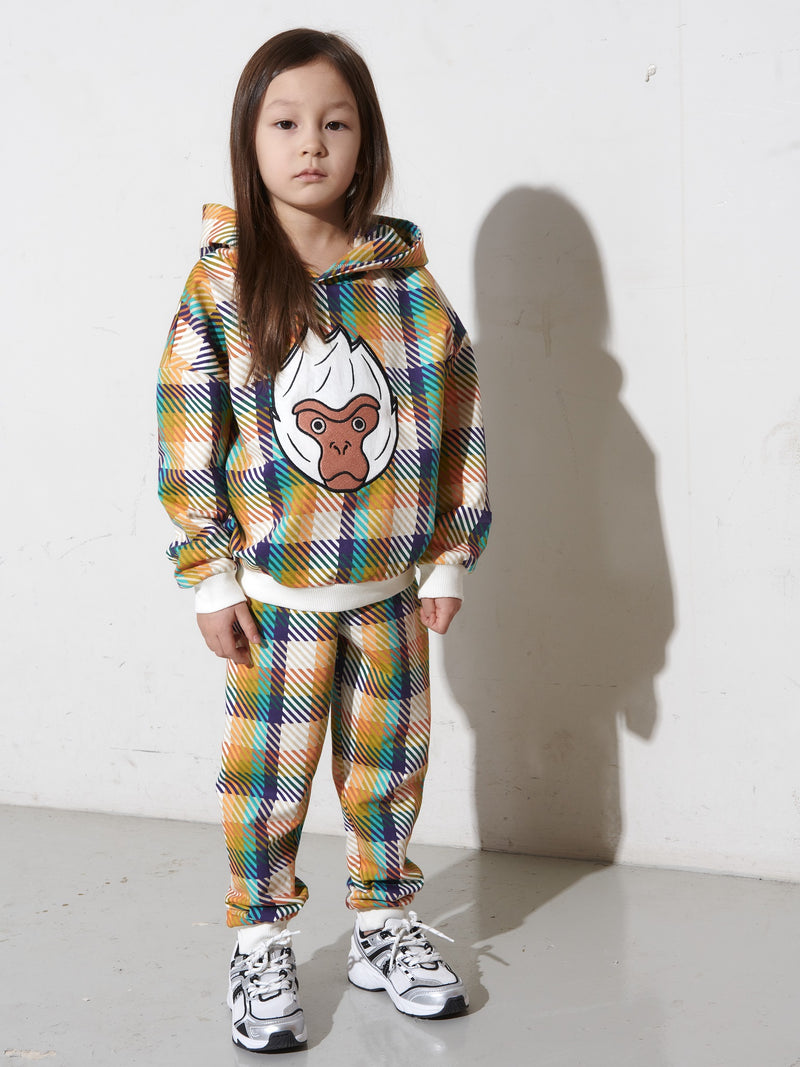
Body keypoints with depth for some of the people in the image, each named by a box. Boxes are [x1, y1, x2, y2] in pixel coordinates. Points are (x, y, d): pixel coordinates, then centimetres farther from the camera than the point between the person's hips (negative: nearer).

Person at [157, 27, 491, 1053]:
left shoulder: (408, 281, -1)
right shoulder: (219, 286, -6)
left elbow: (455, 427, 3)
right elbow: (190, 442, -5)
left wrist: (450, 558, 2)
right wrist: (211, 578, -8)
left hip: (391, 584, 2)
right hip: (274, 591, -2)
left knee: (387, 765, 14)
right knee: (268, 771, 4)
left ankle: (384, 926, 31)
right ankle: (261, 947, 20)